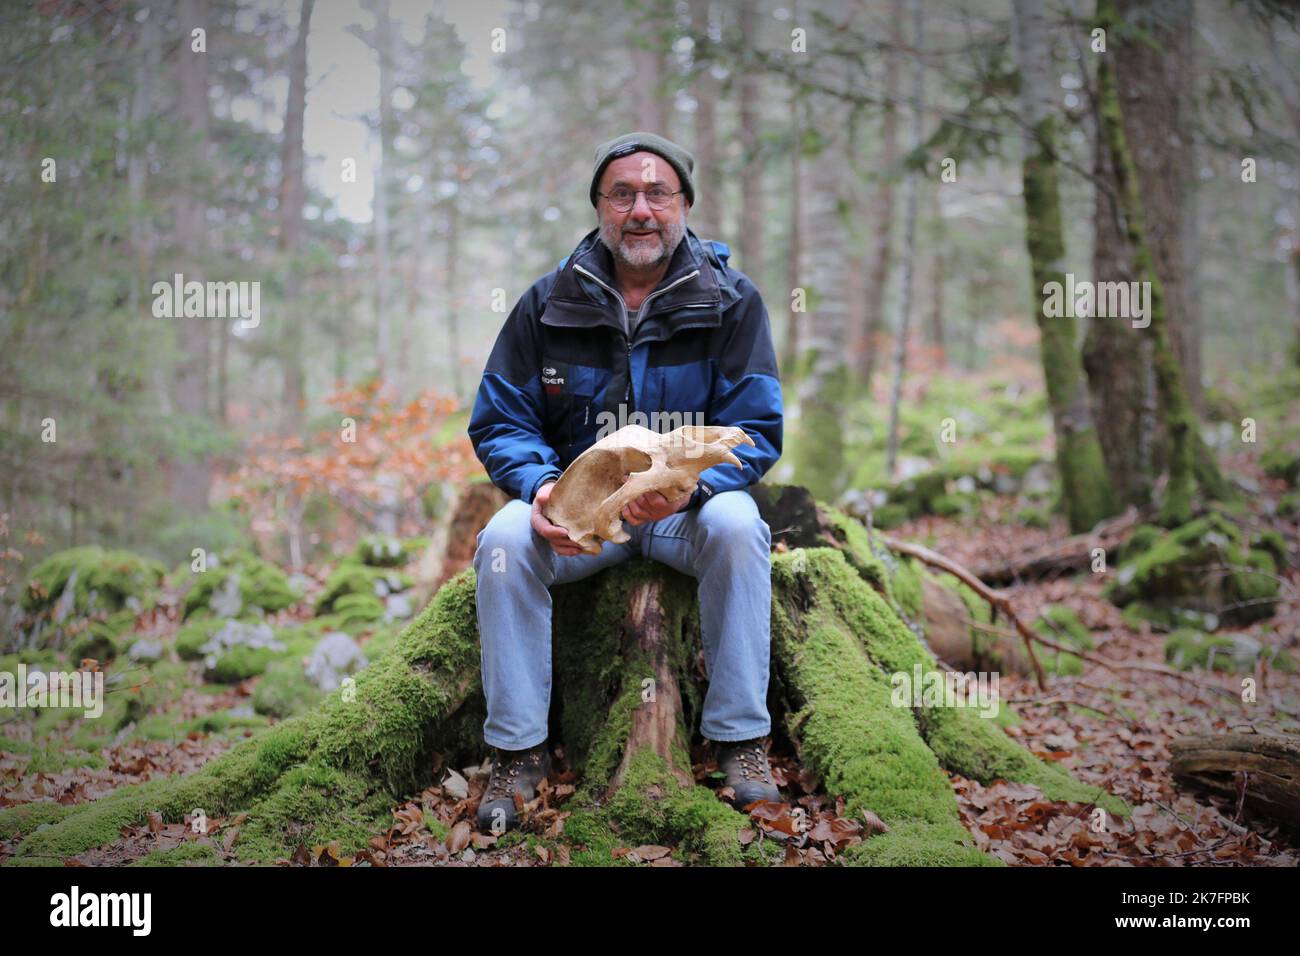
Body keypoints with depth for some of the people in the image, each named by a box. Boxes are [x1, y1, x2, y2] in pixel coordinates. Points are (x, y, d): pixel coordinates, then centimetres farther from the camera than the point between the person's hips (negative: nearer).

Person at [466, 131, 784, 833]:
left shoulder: (730, 301, -3)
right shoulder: (550, 302, 1)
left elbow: (758, 428, -9)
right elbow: (497, 423, 1)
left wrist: (691, 487, -30)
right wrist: (541, 487, -22)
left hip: (689, 506, -1)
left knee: (737, 526, -33)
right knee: (503, 541, -28)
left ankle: (741, 738, -20)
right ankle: (518, 749, -15)